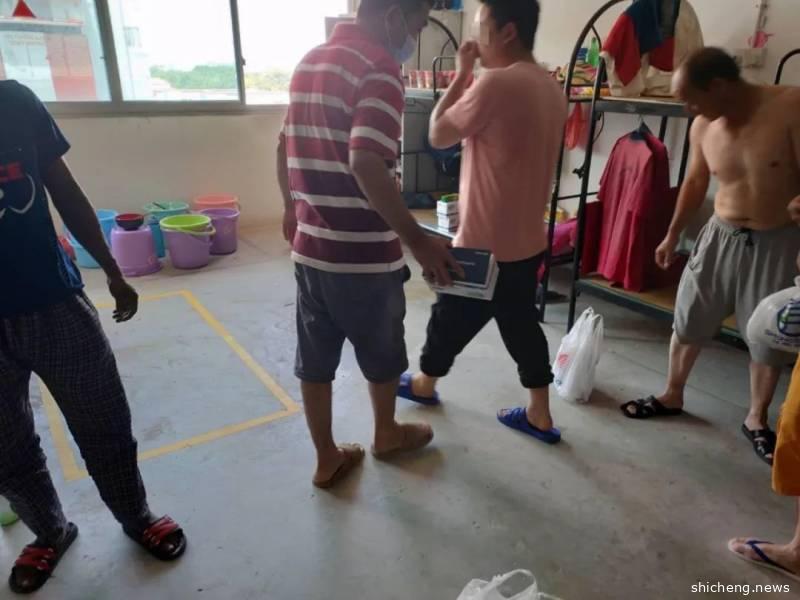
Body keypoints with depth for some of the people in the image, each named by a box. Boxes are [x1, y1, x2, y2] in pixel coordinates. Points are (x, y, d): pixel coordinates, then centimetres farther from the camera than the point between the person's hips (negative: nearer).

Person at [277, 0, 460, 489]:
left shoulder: (311, 61, 11)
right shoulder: (379, 67, -15)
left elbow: (286, 147, 19)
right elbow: (365, 164, -29)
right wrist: (417, 239, -24)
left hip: (310, 247, 7)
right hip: (363, 253, -7)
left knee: (315, 360, 15)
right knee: (383, 355, 17)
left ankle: (327, 459, 32)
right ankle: (387, 434, 41)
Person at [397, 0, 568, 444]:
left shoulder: (496, 83, -21)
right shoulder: (551, 88, 7)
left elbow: (439, 135, -11)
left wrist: (462, 73, -4)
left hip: (486, 244, -8)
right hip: (528, 240, 8)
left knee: (451, 317, 14)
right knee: (521, 323, 17)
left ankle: (424, 384, 38)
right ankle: (540, 416, 26)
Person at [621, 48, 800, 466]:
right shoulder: (703, 127, -5)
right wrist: (673, 235, 17)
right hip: (721, 235, 4)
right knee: (688, 320, 11)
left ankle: (756, 419, 29)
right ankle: (672, 396, 31)